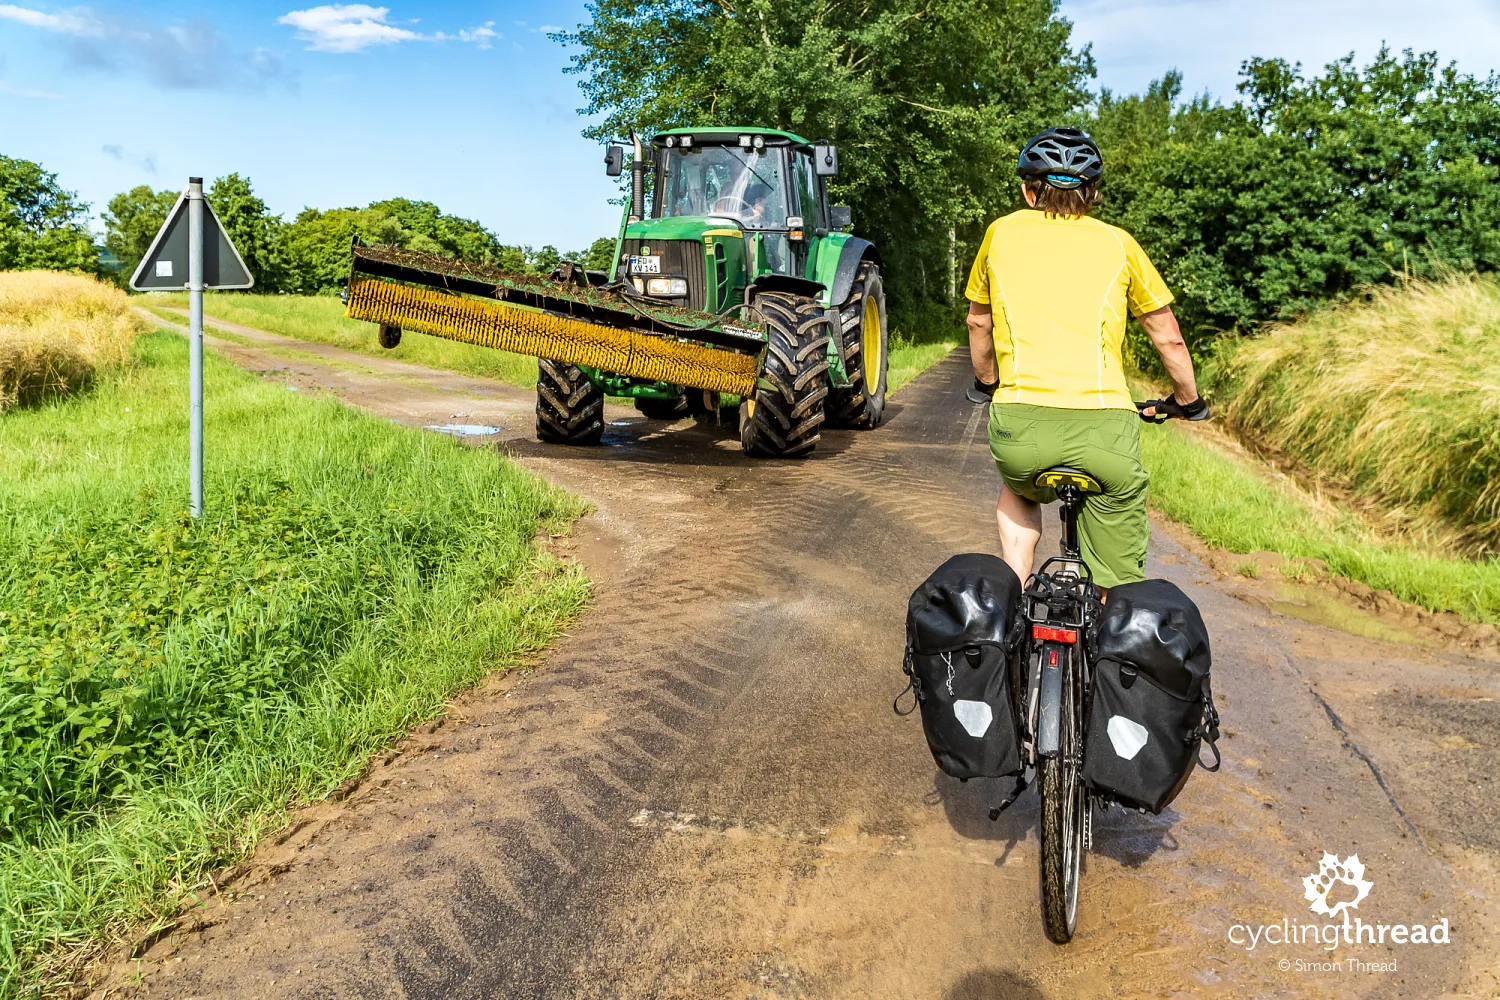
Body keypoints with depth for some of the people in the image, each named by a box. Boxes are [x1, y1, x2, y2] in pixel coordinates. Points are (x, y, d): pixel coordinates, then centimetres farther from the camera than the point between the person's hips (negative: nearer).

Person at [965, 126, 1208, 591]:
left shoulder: (1002, 232, 15)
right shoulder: (1117, 242, 14)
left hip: (1021, 426, 1)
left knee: (1017, 493, 36)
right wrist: (1187, 401, 38)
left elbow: (979, 323, 27)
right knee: (1117, 591, 14)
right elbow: (1168, 338, 21)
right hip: (1105, 430, 0)